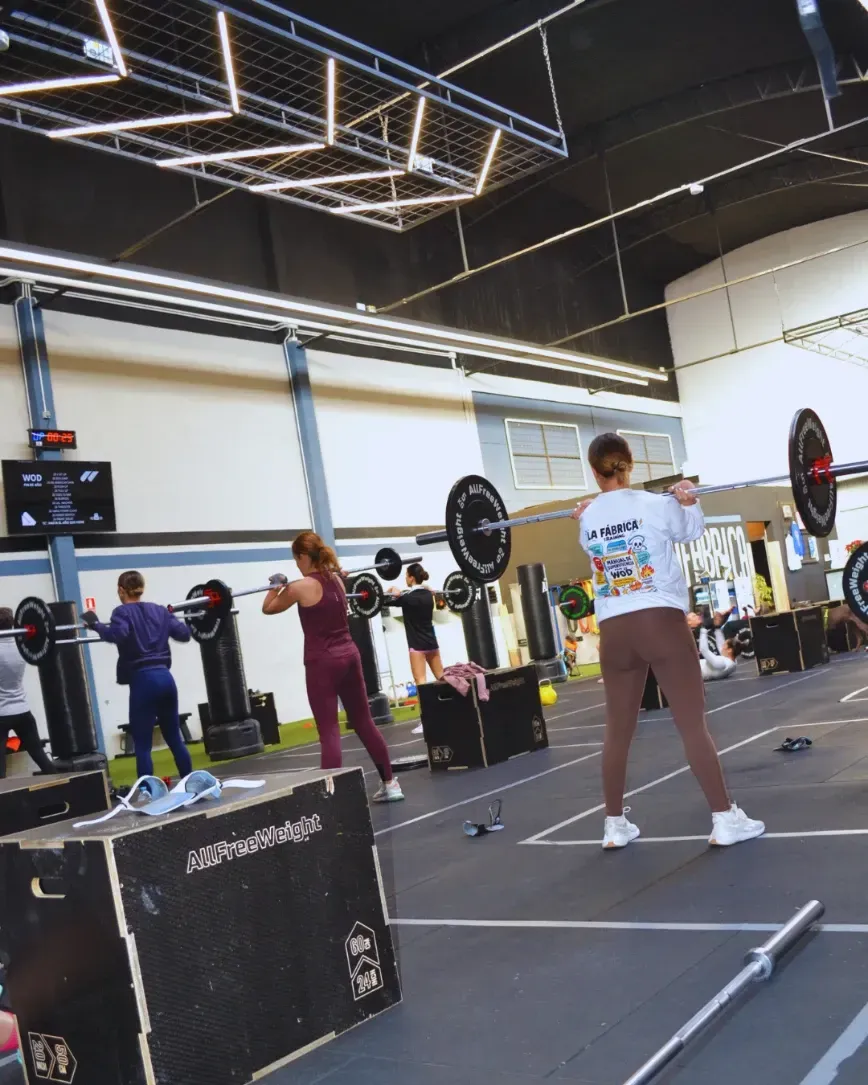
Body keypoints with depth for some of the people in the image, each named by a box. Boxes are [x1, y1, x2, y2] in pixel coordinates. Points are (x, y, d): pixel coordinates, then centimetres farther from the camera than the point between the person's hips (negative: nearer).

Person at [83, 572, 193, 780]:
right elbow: (184, 633, 8)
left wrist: (95, 624, -9)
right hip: (166, 678, 6)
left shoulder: (123, 612, -2)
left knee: (142, 746, 0)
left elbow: (117, 634, -23)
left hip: (143, 681, -6)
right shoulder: (159, 610, 15)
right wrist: (171, 619, 26)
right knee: (174, 738, 15)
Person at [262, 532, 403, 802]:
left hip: (322, 662, -7)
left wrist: (276, 586, 16)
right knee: (364, 723, 16)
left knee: (329, 733, -6)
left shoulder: (301, 587, -11)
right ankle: (390, 784, 24)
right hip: (349, 655, 7)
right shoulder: (336, 579, 7)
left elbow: (268, 608, 4)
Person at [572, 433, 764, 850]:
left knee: (617, 729, 12)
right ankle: (725, 819, 4)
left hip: (613, 630, 4)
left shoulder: (587, 519, 5)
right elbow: (692, 531, 14)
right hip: (661, 621, -3)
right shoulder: (655, 504, -4)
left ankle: (614, 825, 20)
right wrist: (689, 500, 24)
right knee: (693, 723, 0)